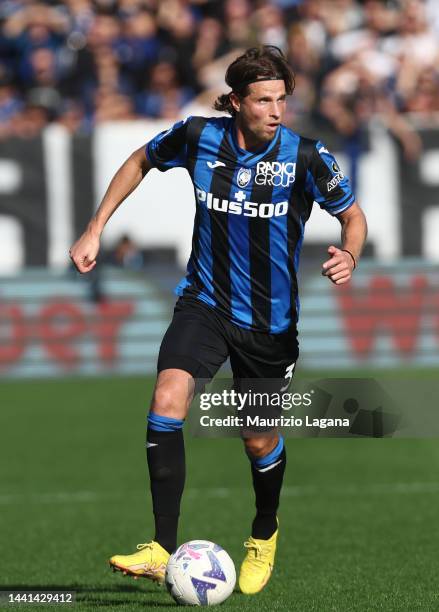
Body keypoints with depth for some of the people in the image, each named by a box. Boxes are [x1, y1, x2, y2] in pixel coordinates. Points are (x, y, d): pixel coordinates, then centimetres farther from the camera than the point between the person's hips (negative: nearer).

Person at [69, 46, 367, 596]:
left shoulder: (307, 158, -15)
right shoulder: (199, 137, -10)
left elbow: (353, 216, -1)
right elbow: (141, 161, 11)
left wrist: (348, 257, -23)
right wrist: (95, 230, 8)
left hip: (270, 320, 0)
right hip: (204, 302, 0)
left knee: (260, 442, 10)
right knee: (167, 401, -24)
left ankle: (264, 536, 44)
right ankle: (163, 550, -22)